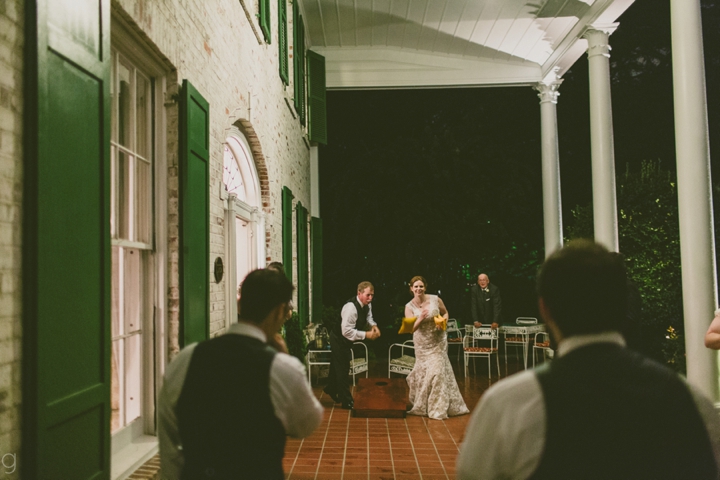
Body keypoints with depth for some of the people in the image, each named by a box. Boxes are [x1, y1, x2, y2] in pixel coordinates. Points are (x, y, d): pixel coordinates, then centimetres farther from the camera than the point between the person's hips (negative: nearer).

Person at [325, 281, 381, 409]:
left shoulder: (367, 305, -10)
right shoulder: (351, 307, -37)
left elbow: (368, 318, 7)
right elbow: (346, 331, -39)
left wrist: (373, 325, -15)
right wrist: (366, 335, -38)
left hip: (346, 339, 9)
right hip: (339, 338, -9)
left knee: (337, 365, 26)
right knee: (342, 368, -3)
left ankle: (331, 389, 47)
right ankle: (346, 401, 7)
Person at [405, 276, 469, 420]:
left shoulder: (435, 299, -10)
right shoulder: (409, 307, -9)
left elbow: (445, 313, 6)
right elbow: (411, 328, -16)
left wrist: (443, 321, -15)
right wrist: (420, 319, -33)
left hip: (438, 341, -1)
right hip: (422, 344, 1)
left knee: (437, 370, -6)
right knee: (422, 372, 9)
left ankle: (438, 408, 8)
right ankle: (421, 405, 32)